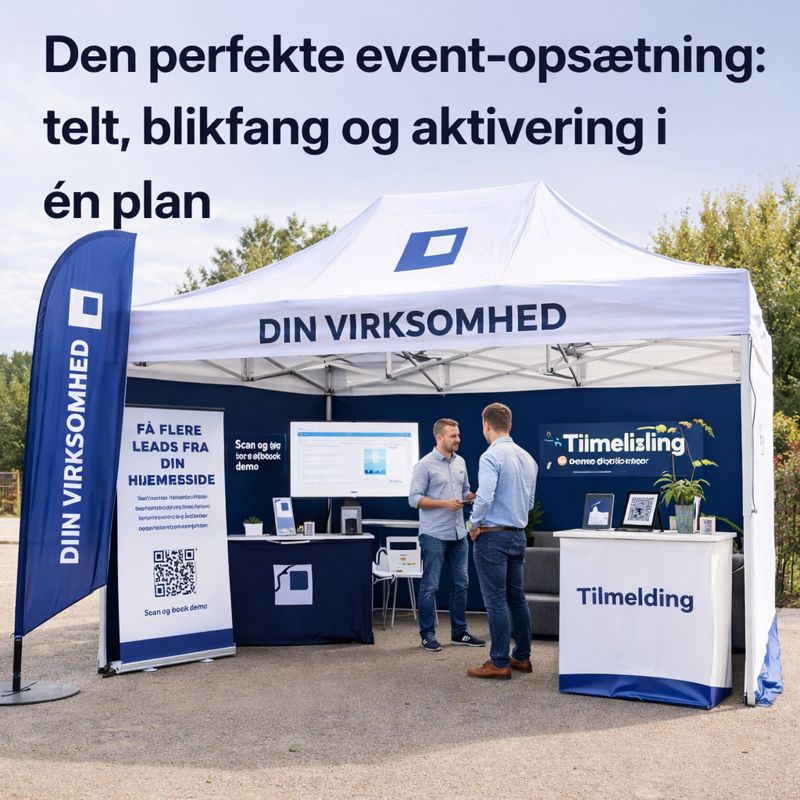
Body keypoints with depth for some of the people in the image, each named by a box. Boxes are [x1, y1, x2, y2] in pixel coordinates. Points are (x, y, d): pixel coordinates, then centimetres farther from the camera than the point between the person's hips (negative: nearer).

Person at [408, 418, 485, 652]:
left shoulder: (460, 462, 11)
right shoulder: (425, 465, -10)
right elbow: (414, 499, -13)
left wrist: (477, 496, -3)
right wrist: (445, 503, -20)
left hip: (459, 534, 7)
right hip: (434, 535, -7)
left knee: (461, 583, 11)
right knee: (430, 586, 0)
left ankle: (459, 632, 21)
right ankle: (427, 634, 10)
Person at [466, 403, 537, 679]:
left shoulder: (492, 456, -16)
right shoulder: (527, 457, 10)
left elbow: (484, 497, -24)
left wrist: (475, 525, -10)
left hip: (493, 535, -8)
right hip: (518, 534, 8)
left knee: (496, 601, -3)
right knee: (516, 597, 14)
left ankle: (499, 663, 2)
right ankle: (522, 657, 20)